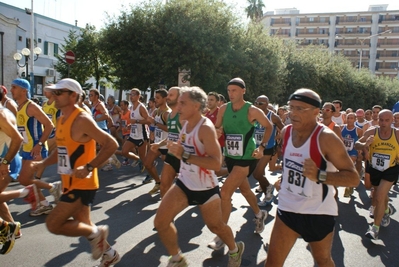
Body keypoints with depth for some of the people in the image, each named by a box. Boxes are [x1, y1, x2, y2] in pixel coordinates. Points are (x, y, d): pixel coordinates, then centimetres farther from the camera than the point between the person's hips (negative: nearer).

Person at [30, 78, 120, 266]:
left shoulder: (82, 120, -19)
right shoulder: (62, 119, 9)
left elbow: (111, 144, -24)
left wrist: (88, 168, -28)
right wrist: (43, 163, 7)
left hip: (82, 184, -9)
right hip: (71, 184, 9)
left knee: (53, 224, -7)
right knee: (82, 225, 19)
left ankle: (96, 233, 11)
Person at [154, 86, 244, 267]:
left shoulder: (205, 128, -24)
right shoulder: (186, 124, 0)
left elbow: (216, 163, -33)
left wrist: (185, 155, -36)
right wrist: (176, 149, -4)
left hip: (206, 188, -7)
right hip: (184, 183, 7)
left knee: (215, 226, 14)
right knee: (160, 222, 0)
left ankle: (235, 249, 47)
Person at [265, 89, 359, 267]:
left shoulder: (326, 138, -21)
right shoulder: (286, 132, -2)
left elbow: (353, 178, -23)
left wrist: (319, 175, -37)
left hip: (319, 212, -4)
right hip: (287, 208, 4)